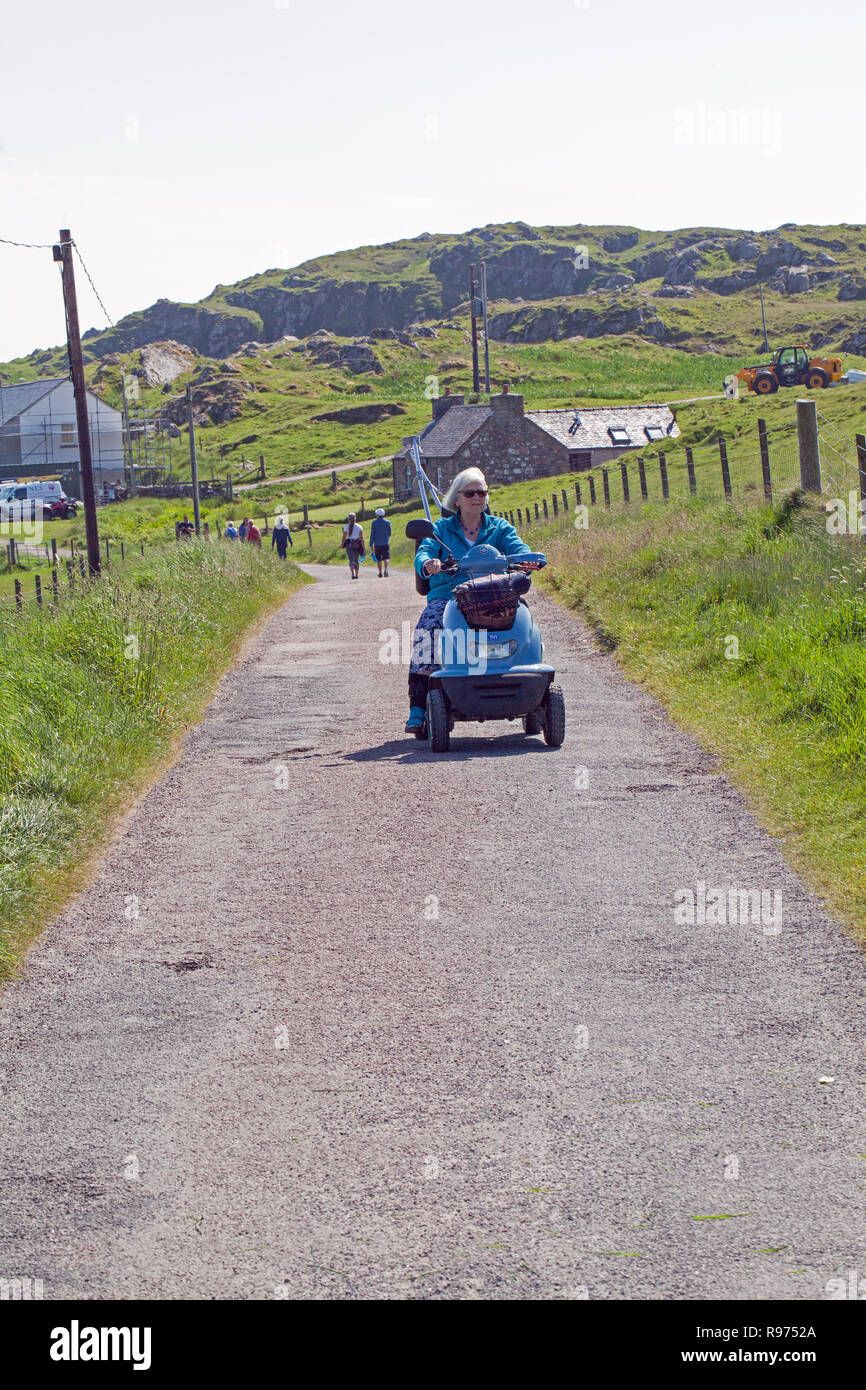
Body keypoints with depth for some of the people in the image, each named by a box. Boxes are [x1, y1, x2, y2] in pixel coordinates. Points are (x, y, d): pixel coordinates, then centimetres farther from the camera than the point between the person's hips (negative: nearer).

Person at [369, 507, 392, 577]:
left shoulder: (374, 523, -3)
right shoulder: (387, 522, 0)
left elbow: (372, 534, -5)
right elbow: (389, 533, 8)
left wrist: (371, 545, -2)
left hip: (377, 544, 0)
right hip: (386, 543, 0)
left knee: (378, 559, 13)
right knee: (386, 558, -5)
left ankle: (380, 573, 19)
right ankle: (386, 570, -28)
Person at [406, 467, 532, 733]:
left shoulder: (499, 528, 17)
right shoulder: (441, 528, 14)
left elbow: (519, 549, 1)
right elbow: (424, 552, -2)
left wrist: (525, 560, -24)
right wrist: (428, 564, -28)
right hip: (446, 597, -1)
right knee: (426, 631, -32)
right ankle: (417, 710, -32)